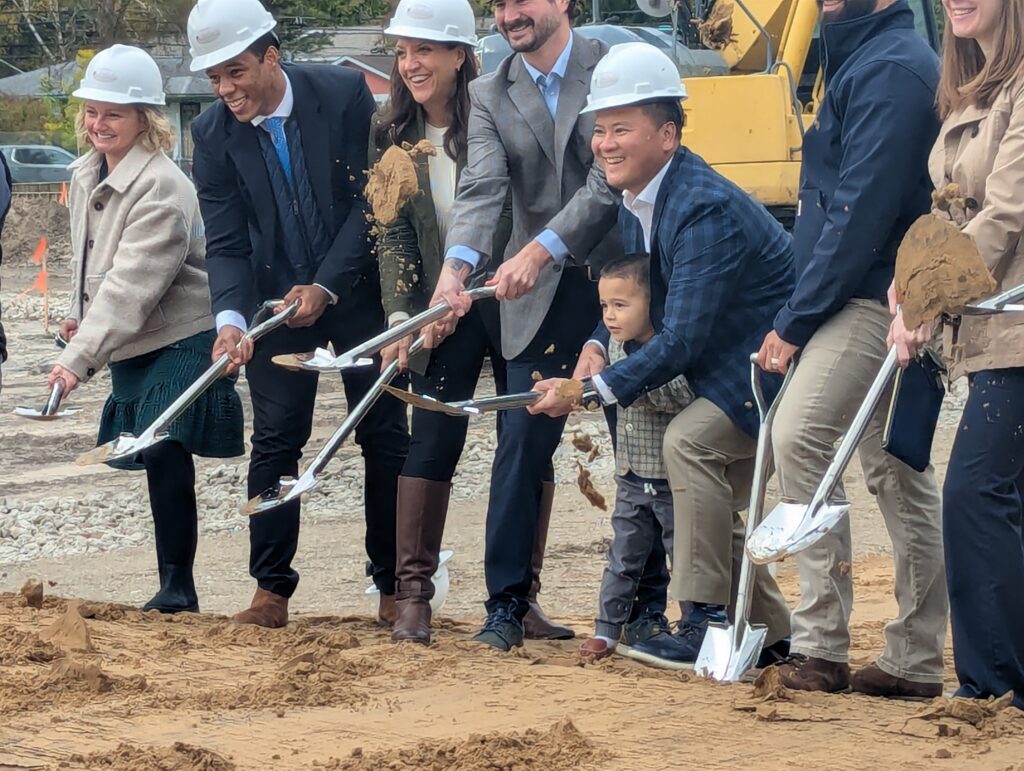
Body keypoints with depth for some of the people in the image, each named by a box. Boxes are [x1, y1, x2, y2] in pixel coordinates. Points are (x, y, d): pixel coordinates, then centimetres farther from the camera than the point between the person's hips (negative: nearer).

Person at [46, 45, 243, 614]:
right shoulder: (86, 174, 7)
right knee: (159, 457, 9)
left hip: (181, 340, -8)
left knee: (164, 450, -18)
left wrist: (79, 357, -34)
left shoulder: (161, 187, -21)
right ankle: (175, 587, 13)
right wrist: (78, 316, 10)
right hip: (129, 345, 8)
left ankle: (176, 587, -11)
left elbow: (132, 285, -29)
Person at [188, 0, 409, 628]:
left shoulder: (343, 93, -16)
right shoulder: (214, 135, -10)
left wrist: (326, 287, -18)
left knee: (385, 436, 2)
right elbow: (226, 243, -10)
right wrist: (230, 317, -27)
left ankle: (395, 587, 10)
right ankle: (271, 591, 3)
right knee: (275, 441, -2)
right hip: (276, 299, 1)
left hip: (357, 289, -1)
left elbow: (371, 199, -13)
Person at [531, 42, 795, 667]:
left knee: (690, 441, -25)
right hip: (730, 370, 10)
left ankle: (708, 624, -21)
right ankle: (771, 633, 25)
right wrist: (596, 348, -9)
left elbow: (681, 341, -29)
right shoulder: (637, 204, 1)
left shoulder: (707, 210, -28)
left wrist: (590, 391, -28)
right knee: (711, 508, 12)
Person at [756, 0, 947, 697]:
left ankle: (821, 645, -16)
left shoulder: (889, 69, -14)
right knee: (898, 471, 10)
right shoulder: (859, 58, 20)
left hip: (873, 297, -11)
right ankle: (915, 661, 13)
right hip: (885, 302, 11)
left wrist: (797, 319, -17)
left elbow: (862, 209, -20)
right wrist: (801, 314, 13)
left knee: (798, 437, -16)